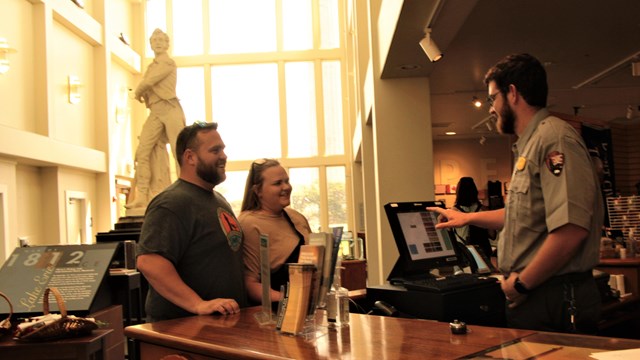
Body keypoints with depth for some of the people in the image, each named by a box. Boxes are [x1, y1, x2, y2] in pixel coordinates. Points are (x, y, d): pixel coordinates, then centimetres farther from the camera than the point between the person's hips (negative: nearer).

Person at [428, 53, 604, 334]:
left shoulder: (554, 137, -16)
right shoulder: (529, 146, 16)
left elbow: (570, 229, -27)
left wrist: (521, 283, -18)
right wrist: (468, 218, 32)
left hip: (555, 300, -9)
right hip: (532, 298, 9)